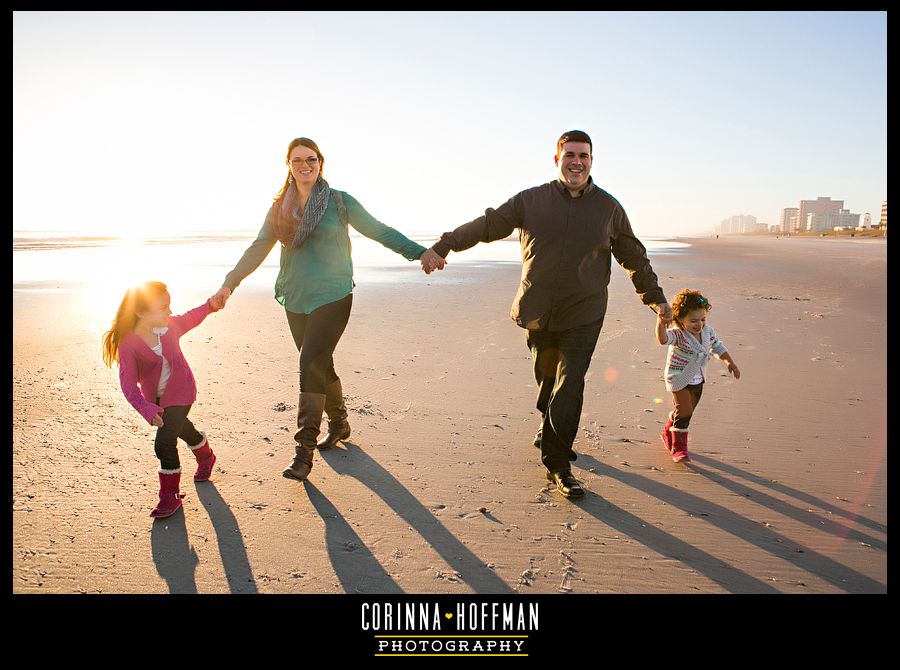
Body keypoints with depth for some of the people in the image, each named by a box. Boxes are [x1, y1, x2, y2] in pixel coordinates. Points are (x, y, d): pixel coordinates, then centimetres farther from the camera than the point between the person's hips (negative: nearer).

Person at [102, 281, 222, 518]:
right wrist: (146, 409, -43)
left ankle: (170, 496, 3)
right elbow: (128, 384, -30)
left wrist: (210, 305, 5)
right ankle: (205, 458, 57)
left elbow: (189, 318, 8)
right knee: (183, 428, 26)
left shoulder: (169, 326, -17)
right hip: (155, 398, 2)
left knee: (164, 443, -13)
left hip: (179, 393, -2)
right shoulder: (128, 344, -25)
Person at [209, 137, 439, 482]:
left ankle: (304, 449, -11)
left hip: (332, 298, -4)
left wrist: (419, 253, -9)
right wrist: (229, 283, -5)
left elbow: (379, 231, 0)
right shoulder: (280, 207, 9)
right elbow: (258, 249, 5)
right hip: (296, 301, 5)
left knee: (311, 363, -15)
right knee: (320, 366, 12)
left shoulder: (339, 201, 0)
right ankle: (339, 424, 35)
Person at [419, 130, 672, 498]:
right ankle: (549, 429, 42)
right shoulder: (531, 201, 2)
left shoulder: (608, 207, 5)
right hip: (538, 312, 1)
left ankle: (558, 464, -1)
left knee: (569, 386, -10)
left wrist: (654, 297, 20)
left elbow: (634, 256, 16)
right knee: (547, 380, 13)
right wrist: (442, 247, -2)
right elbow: (486, 225, 4)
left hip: (583, 316, -1)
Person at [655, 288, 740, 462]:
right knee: (684, 411, -13)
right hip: (679, 379, -7)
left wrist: (730, 362, 7)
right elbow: (663, 339, -48)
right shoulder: (677, 334, -26)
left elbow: (717, 347, 12)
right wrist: (661, 323, -66)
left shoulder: (708, 331, -6)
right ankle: (679, 447, 0)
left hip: (697, 380, 7)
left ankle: (668, 433, 41)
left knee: (687, 411, 18)